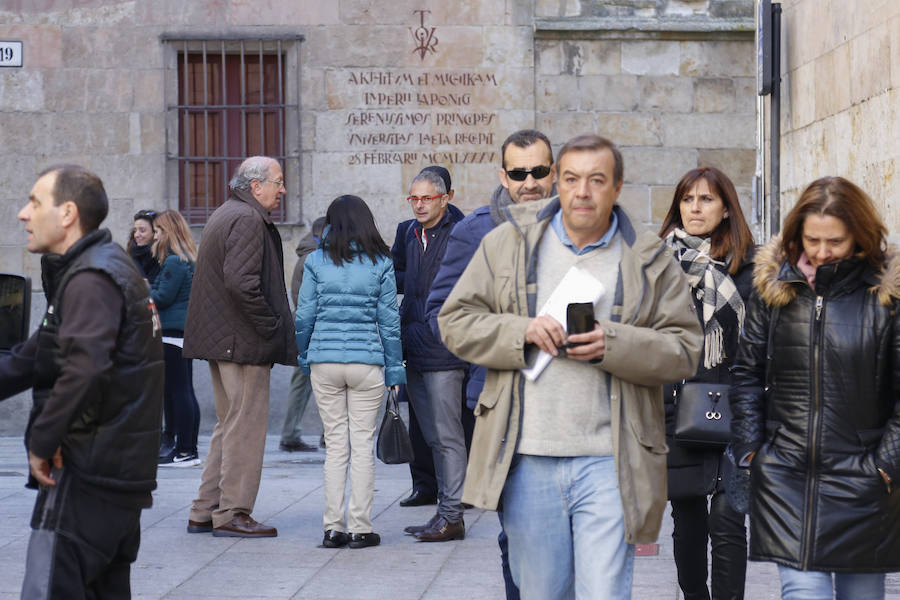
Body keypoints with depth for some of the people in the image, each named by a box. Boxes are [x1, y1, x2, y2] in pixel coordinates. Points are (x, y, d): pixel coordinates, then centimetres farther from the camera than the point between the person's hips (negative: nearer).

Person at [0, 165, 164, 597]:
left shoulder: (91, 280, -16)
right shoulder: (109, 266, 18)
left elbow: (84, 370, -30)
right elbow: (38, 353, 22)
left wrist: (42, 440, -20)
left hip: (86, 473, -11)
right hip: (122, 471, 11)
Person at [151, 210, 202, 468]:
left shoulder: (174, 262, -13)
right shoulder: (189, 260, 17)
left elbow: (163, 298, -15)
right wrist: (148, 289, 13)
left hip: (173, 333, -10)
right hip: (187, 331, 10)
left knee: (177, 391, -7)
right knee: (185, 391, 11)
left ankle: (184, 451, -7)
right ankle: (189, 449, 14)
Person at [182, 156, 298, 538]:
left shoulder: (223, 215, 20)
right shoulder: (248, 220, -14)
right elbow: (241, 281, -25)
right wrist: (270, 326, -18)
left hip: (218, 338, 11)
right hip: (242, 342, -11)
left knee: (229, 424, 15)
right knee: (246, 424, -5)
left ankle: (205, 512, 18)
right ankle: (231, 515, -1)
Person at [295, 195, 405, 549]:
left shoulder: (316, 261, 0)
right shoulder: (381, 264, 0)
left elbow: (304, 317, 1)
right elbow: (389, 320, 1)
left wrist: (305, 358, 15)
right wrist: (394, 370, 7)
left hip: (325, 362, 1)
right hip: (367, 361, -1)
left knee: (335, 444, 7)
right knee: (362, 444, 4)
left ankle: (334, 527, 7)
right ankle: (360, 528, 3)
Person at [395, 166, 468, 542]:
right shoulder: (412, 235, 15)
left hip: (444, 351, -8)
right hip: (415, 353, 8)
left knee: (447, 436, -6)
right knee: (433, 437, 12)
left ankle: (452, 517, -1)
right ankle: (444, 512, 19)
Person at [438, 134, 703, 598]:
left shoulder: (650, 259, 6)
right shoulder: (509, 243, 8)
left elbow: (684, 351, 2)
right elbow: (455, 321, 7)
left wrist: (612, 343, -14)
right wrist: (522, 332, -10)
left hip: (608, 463, -1)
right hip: (527, 459, 2)